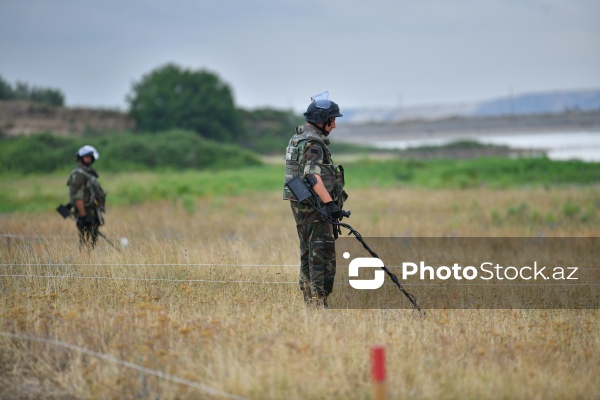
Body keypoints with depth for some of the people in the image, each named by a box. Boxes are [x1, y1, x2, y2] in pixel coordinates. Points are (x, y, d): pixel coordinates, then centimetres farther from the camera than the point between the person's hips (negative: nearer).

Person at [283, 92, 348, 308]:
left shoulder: (299, 138, 17)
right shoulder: (313, 142, -16)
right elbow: (313, 175, -29)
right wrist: (329, 203, -37)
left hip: (301, 206, 10)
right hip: (313, 206, -10)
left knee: (309, 254, 13)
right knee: (323, 254, -10)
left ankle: (310, 302, 16)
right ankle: (319, 304, -13)